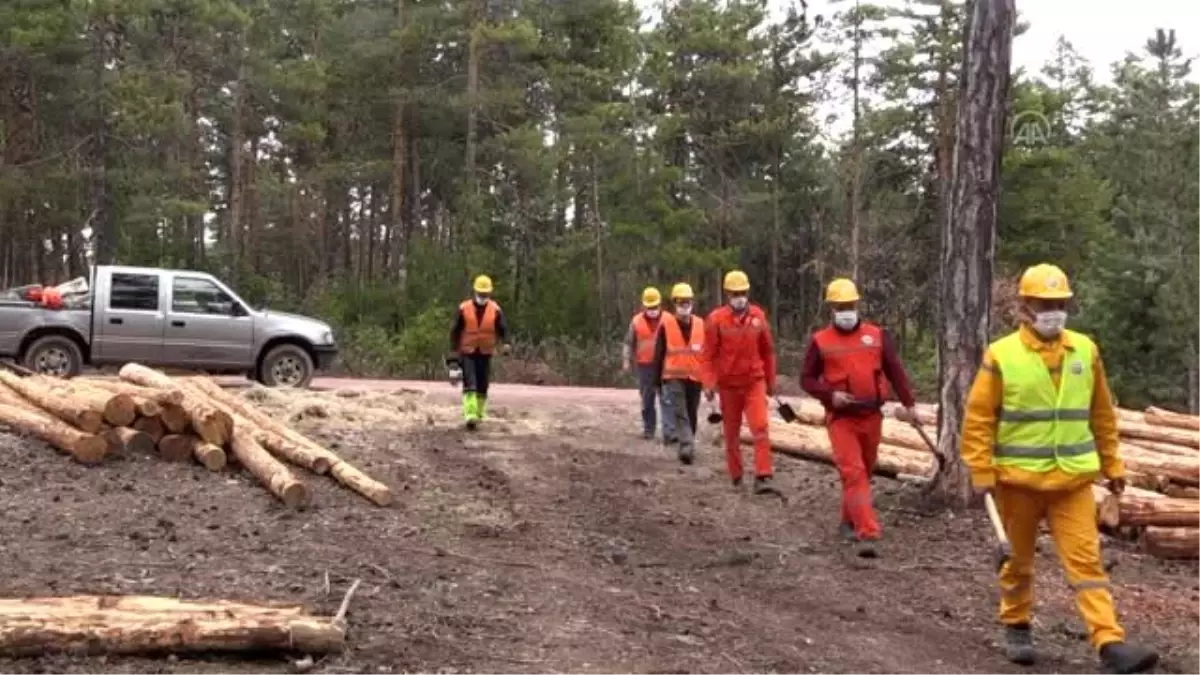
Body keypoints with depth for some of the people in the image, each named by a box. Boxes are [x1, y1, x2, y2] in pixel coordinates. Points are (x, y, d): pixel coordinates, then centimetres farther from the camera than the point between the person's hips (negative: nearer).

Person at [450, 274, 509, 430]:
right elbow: (455, 330, 4)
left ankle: (479, 414, 25)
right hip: (467, 353, -2)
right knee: (469, 384, -14)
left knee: (482, 386, 7)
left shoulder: (495, 310, -2)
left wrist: (504, 343, -24)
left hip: (485, 353, 2)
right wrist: (455, 350, 5)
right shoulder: (464, 309, -3)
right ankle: (470, 415, -20)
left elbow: (502, 329, -4)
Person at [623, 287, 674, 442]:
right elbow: (628, 343, 9)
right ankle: (648, 429, 24)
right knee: (647, 400, 10)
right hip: (645, 367, 2)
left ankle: (669, 432, -14)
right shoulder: (636, 321, 5)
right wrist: (626, 360, -2)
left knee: (666, 399, -10)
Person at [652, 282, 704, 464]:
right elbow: (659, 353, 1)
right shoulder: (666, 325, -3)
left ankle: (686, 447, 25)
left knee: (691, 415, 12)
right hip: (673, 377, -3)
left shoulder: (700, 325, 4)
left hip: (695, 377, 3)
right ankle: (688, 448, -23)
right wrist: (657, 379, 0)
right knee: (680, 413, -15)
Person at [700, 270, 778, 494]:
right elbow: (708, 354, -8)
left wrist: (771, 381, 13)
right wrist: (709, 383, -17)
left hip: (754, 382, 1)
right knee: (731, 433, 11)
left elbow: (767, 351, 9)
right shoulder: (716, 319, -9)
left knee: (761, 428, -13)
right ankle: (736, 477, 24)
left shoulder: (758, 316, -1)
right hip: (728, 384, -1)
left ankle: (763, 477, -14)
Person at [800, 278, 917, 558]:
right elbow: (806, 379, 2)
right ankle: (868, 534, -19)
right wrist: (830, 395, -15)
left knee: (865, 472, 17)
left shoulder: (877, 335, 4)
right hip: (841, 418, -3)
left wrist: (909, 403, 0)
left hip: (871, 416, 3)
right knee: (853, 474, -13)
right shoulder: (820, 341, -2)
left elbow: (895, 370, 7)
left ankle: (849, 521, 37)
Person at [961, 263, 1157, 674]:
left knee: (1086, 560, -3)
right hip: (1018, 478, -2)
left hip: (1073, 479, 2)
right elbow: (978, 419, -7)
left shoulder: (1085, 351, 3)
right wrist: (981, 473, -10)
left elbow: (1102, 414, 12)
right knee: (1019, 558, 13)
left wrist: (1112, 464, 14)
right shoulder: (1001, 355, -10)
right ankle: (1016, 627, 31)